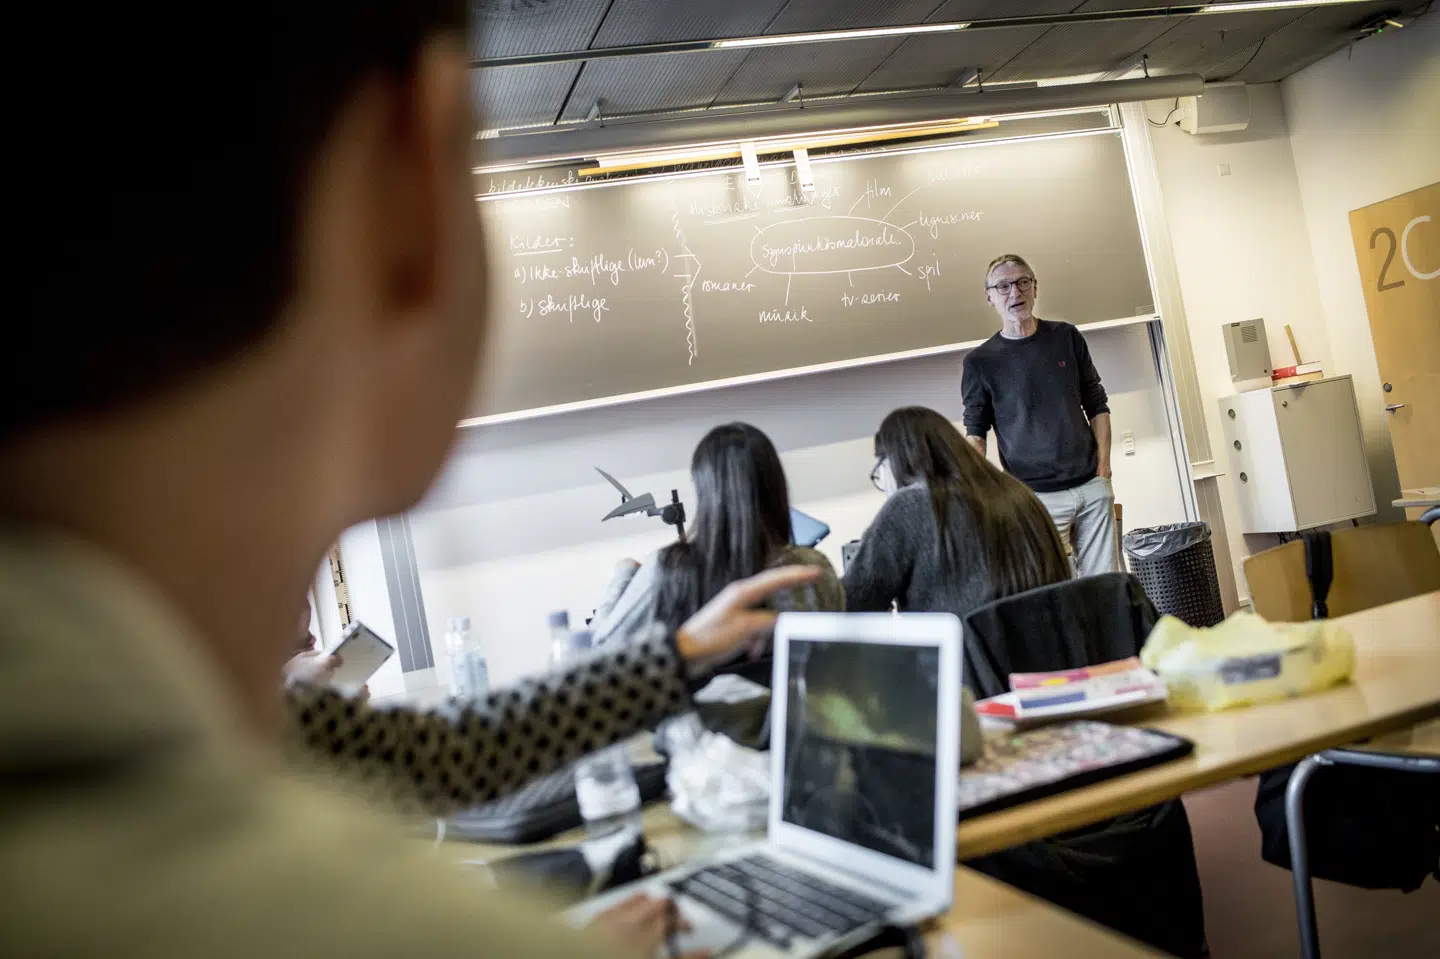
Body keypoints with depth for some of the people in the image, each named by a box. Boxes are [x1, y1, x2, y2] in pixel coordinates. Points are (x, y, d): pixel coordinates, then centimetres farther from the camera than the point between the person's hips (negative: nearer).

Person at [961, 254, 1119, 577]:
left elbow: (1096, 404, 12)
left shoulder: (1066, 337, 7)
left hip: (1092, 486, 3)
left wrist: (1103, 466, 3)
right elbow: (975, 432, 1)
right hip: (1036, 495, -3)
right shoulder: (980, 362, -1)